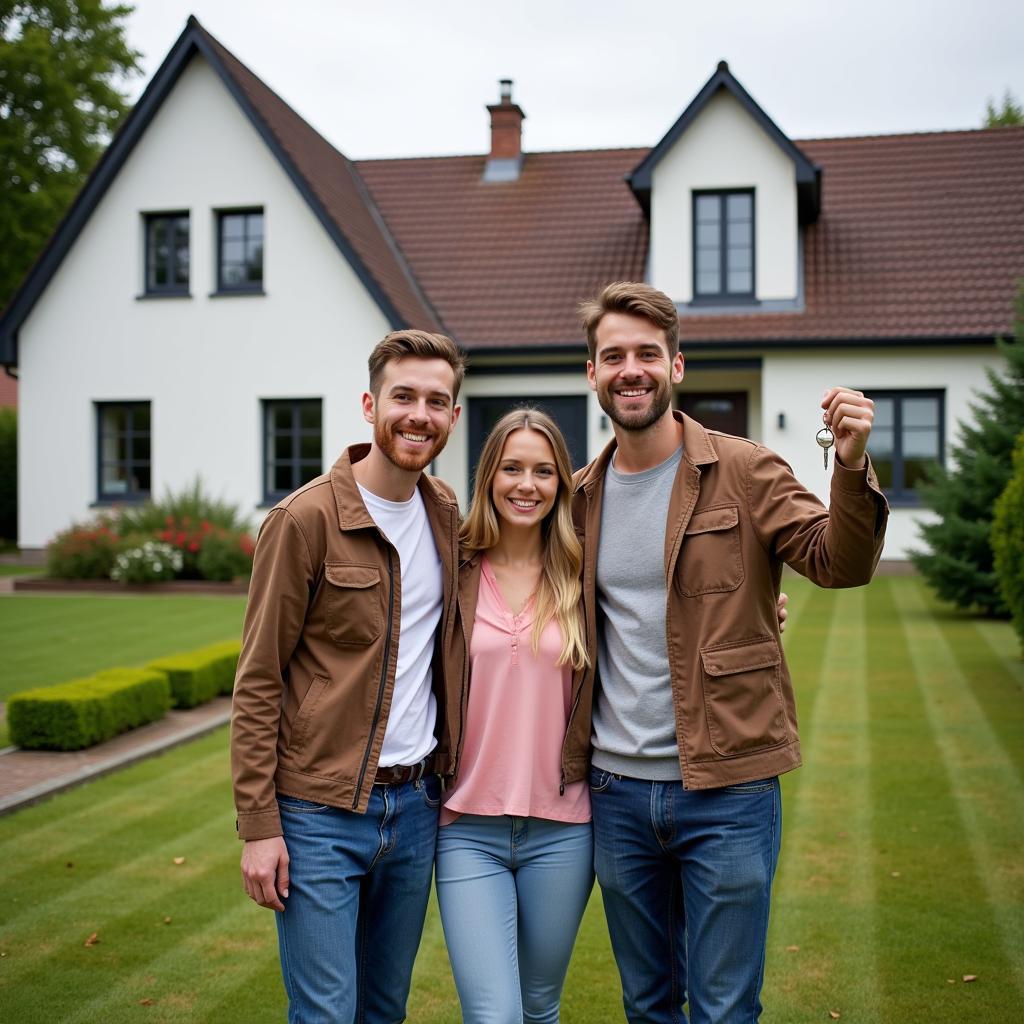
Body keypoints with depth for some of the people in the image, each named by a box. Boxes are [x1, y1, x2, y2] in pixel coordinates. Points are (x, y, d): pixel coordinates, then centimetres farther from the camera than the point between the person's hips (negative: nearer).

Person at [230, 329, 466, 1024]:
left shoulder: (446, 514, 6)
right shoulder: (306, 519, -11)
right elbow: (258, 682, -9)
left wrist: (451, 776, 7)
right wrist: (258, 825, -11)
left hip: (416, 803, 6)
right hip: (320, 810, -5)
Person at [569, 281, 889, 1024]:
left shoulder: (744, 472, -5)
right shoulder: (584, 495, 7)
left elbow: (840, 565, -15)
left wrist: (852, 467, -32)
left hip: (726, 791, -4)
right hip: (617, 791, 4)